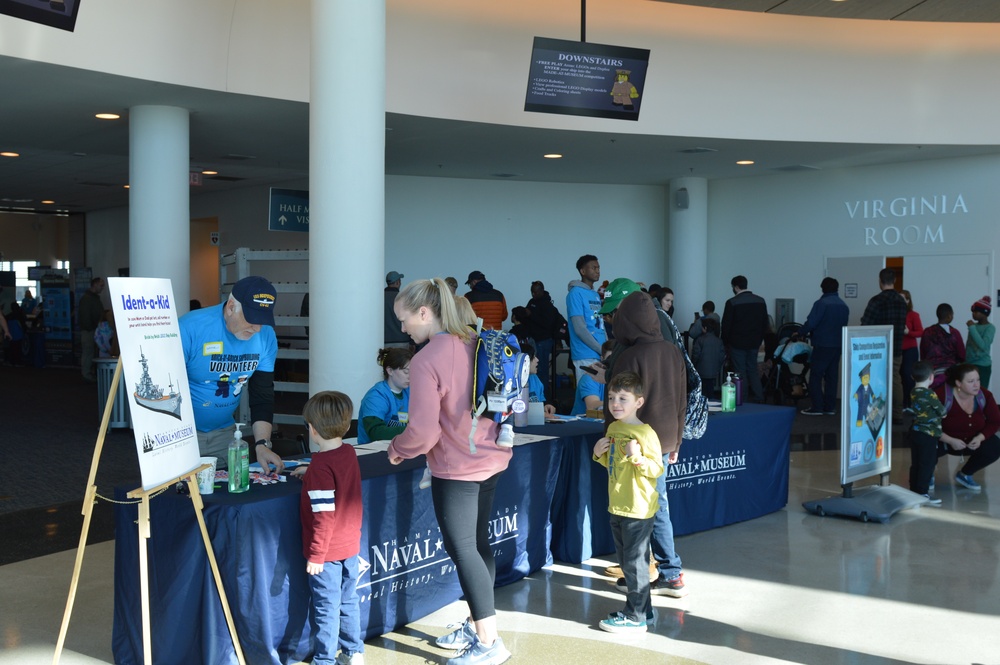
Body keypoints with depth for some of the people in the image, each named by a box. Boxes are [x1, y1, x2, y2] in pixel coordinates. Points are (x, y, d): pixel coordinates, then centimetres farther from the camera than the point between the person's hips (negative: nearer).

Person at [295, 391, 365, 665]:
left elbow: (324, 516, -24)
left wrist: (315, 555, -18)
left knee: (326, 607, 5)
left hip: (327, 551, -7)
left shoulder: (321, 465, -23)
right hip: (351, 545, 7)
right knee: (349, 601, 18)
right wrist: (310, 473, 30)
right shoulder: (349, 453, -1)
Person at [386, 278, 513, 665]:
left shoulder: (426, 360, -20)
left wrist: (397, 449, -1)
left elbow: (423, 432, -20)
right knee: (478, 544, 18)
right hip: (491, 459, 8)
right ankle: (477, 627, 30)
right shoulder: (477, 344, 4)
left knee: (462, 550, 3)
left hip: (457, 469, -8)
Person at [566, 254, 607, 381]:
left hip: (602, 356, 8)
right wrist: (602, 350, -14)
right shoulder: (576, 293, -7)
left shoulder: (596, 295, 18)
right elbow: (580, 329, -14)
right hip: (586, 356, -8)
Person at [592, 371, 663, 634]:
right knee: (625, 560, 17)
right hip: (617, 506, 9)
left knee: (634, 562, 0)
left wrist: (637, 456, -32)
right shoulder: (613, 428, 7)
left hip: (638, 509, -9)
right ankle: (643, 608, 31)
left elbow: (657, 468, -18)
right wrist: (600, 454, 1)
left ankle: (635, 617, 10)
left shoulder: (645, 433, -18)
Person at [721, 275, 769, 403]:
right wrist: (759, 340, 15)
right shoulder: (760, 301, 4)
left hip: (737, 343, -5)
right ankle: (759, 398, 10)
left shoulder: (732, 302, -13)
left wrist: (726, 343, 3)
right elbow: (765, 324, 9)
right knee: (753, 370, 15)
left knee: (741, 372, 2)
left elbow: (726, 325, -9)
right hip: (754, 343, 5)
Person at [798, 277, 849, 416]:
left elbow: (810, 323, -18)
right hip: (837, 346, 7)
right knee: (832, 376, 10)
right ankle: (829, 407, 12)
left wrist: (801, 333, 0)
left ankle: (817, 407, -4)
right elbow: (843, 326, 15)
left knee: (815, 376, -1)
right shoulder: (844, 306, 10)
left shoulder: (821, 304, -13)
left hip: (822, 345, -7)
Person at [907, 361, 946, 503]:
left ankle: (914, 490, 19)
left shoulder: (913, 393, 5)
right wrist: (942, 412, 15)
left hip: (915, 431, 7)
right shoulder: (930, 394, -17)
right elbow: (942, 411, -9)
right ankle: (922, 493, -1)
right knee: (927, 464, -2)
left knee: (915, 464, 13)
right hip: (928, 434, -7)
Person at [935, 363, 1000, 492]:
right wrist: (950, 441, -31)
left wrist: (980, 438, -20)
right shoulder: (942, 395, -27)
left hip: (972, 440, 5)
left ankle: (964, 474, 8)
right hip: (945, 440, -4)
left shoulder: (984, 395, -13)